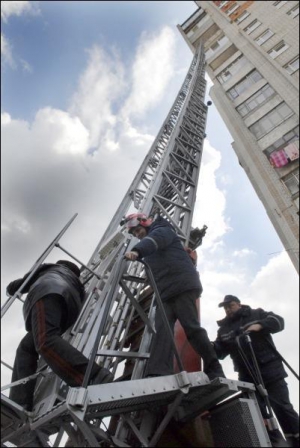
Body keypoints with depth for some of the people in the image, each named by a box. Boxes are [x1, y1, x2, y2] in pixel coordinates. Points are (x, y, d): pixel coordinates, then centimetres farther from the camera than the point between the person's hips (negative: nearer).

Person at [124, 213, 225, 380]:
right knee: (162, 330, -10)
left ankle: (215, 371, 0)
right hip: (165, 292, 8)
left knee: (191, 327, -11)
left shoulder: (162, 230, 4)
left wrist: (136, 251, -40)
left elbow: (154, 240, -21)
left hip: (183, 285, -8)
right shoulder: (150, 253, 32)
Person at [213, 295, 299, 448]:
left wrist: (260, 325, -26)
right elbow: (219, 352, 8)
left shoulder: (257, 314, 3)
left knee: (282, 407, -1)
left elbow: (278, 321, -9)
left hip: (270, 369, -4)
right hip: (247, 376, 4)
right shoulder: (223, 330, 11)